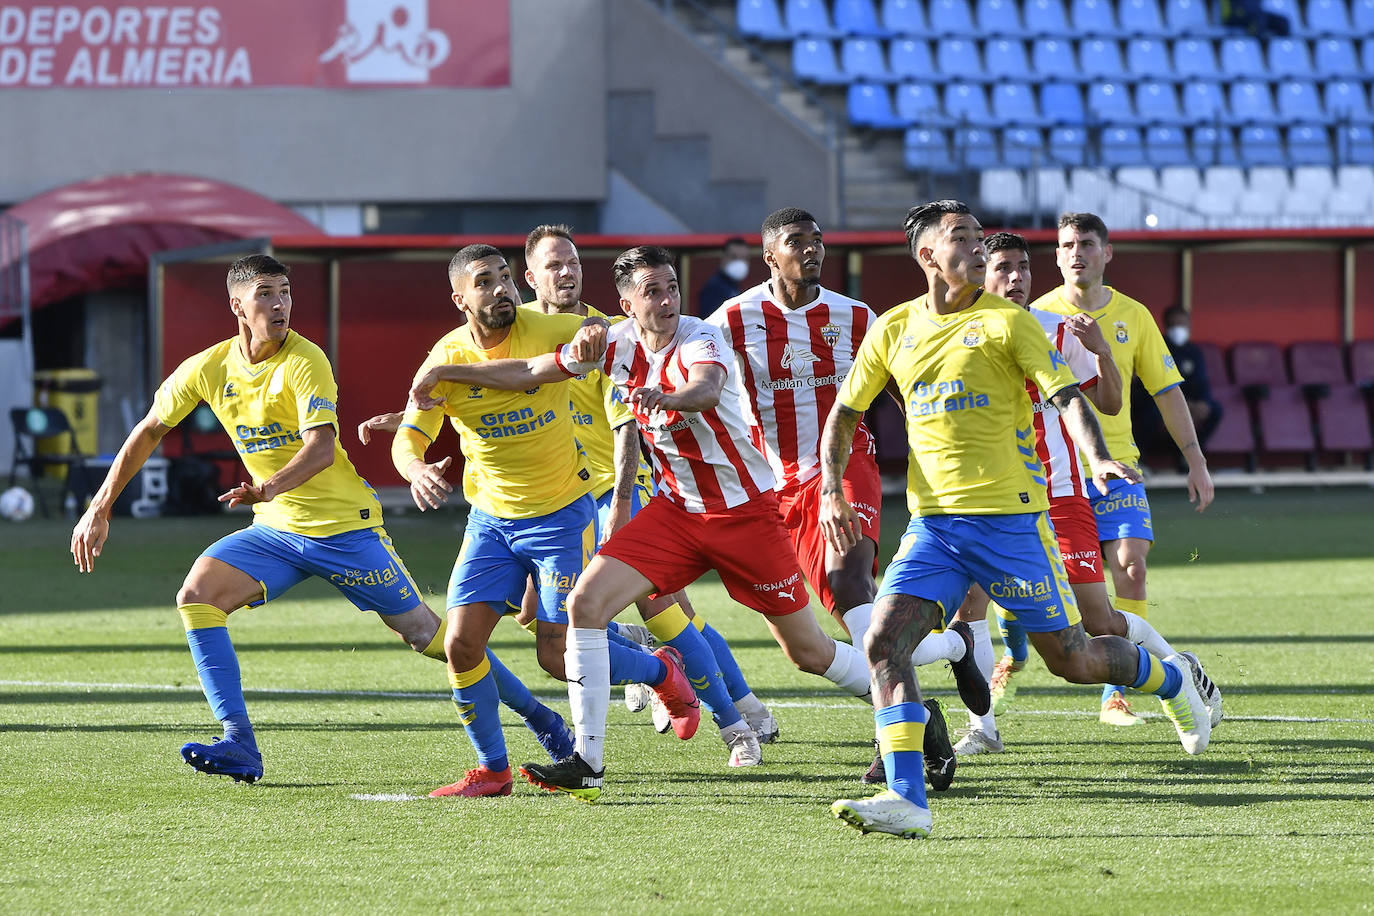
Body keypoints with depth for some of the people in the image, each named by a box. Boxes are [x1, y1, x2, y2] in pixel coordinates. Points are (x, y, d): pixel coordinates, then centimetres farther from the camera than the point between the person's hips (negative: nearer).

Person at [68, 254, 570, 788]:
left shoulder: (305, 363, -17)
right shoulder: (207, 369, -1)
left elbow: (321, 447, -28)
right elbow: (149, 432, 11)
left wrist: (270, 487, -47)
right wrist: (100, 509, 8)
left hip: (344, 524, -5)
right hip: (276, 529, 5)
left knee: (425, 633, -2)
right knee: (196, 596, -15)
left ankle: (536, 714, 15)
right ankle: (239, 747, -15)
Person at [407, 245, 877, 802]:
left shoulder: (699, 342, -20)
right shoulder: (616, 345, -2)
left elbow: (706, 390, -44)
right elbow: (529, 372, 9)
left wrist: (664, 398, -65)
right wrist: (447, 373, 7)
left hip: (745, 510, -5)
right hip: (676, 508, 5)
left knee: (809, 653, -1)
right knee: (585, 602, -13)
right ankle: (586, 765, -9)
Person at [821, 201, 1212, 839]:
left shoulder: (1006, 321, -3)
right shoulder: (894, 330, 8)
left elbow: (1068, 396, -10)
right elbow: (844, 414, 17)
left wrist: (1097, 458, -29)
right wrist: (831, 490, 1)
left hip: (1009, 516, -3)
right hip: (932, 523, 3)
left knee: (1069, 658, 3)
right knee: (884, 642, -17)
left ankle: (1173, 682, 34)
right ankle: (906, 801, -20)